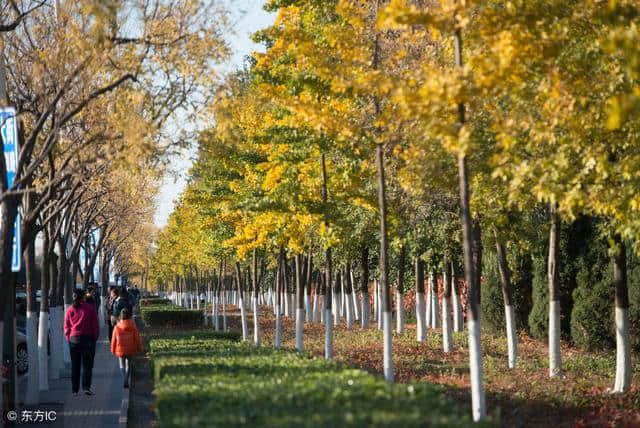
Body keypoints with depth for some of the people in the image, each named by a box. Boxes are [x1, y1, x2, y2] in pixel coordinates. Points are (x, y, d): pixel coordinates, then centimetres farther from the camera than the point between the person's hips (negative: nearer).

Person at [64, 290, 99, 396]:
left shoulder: (70, 310, 2)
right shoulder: (90, 308, -5)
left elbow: (66, 327, 4)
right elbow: (95, 326, -4)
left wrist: (68, 338, 12)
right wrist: (95, 338, 5)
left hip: (74, 339, 2)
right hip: (88, 338, -2)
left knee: (75, 366, 10)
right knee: (87, 365, 1)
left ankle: (74, 389, 12)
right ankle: (86, 387, -12)